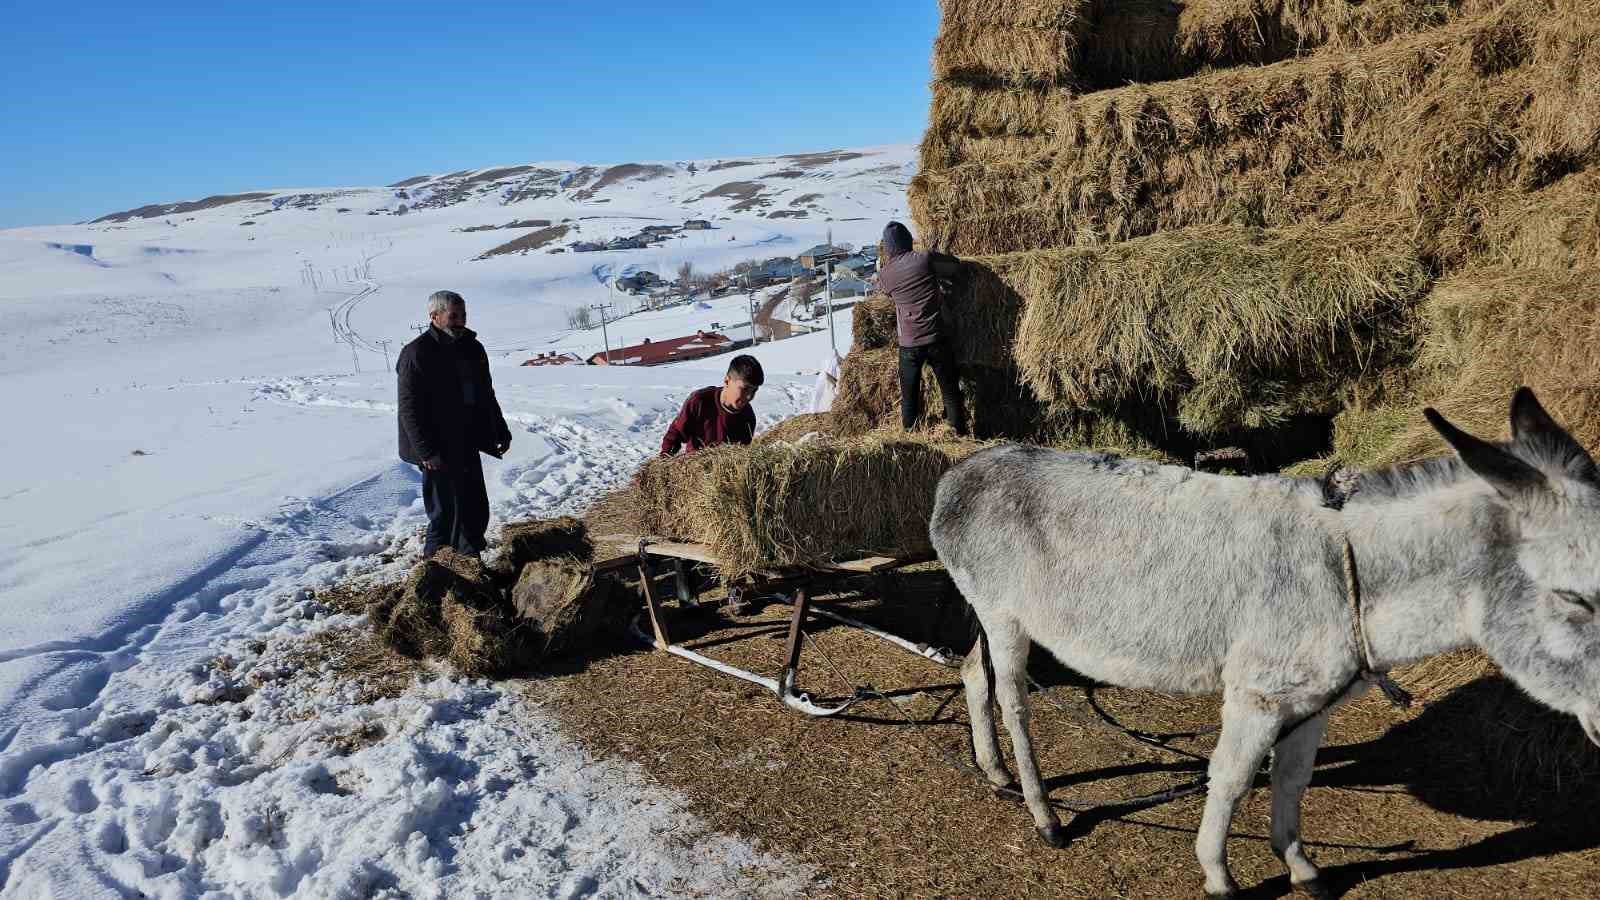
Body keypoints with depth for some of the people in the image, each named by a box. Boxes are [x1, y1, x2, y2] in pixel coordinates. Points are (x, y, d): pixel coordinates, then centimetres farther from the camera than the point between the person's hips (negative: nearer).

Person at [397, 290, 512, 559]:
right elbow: (410, 408, -16)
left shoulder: (473, 348, 12)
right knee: (446, 516, -5)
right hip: (438, 453, -8)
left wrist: (500, 431, 18)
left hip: (468, 447, 8)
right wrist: (426, 451, -22)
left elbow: (486, 395, 23)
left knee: (476, 511, 13)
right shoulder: (417, 353, -12)